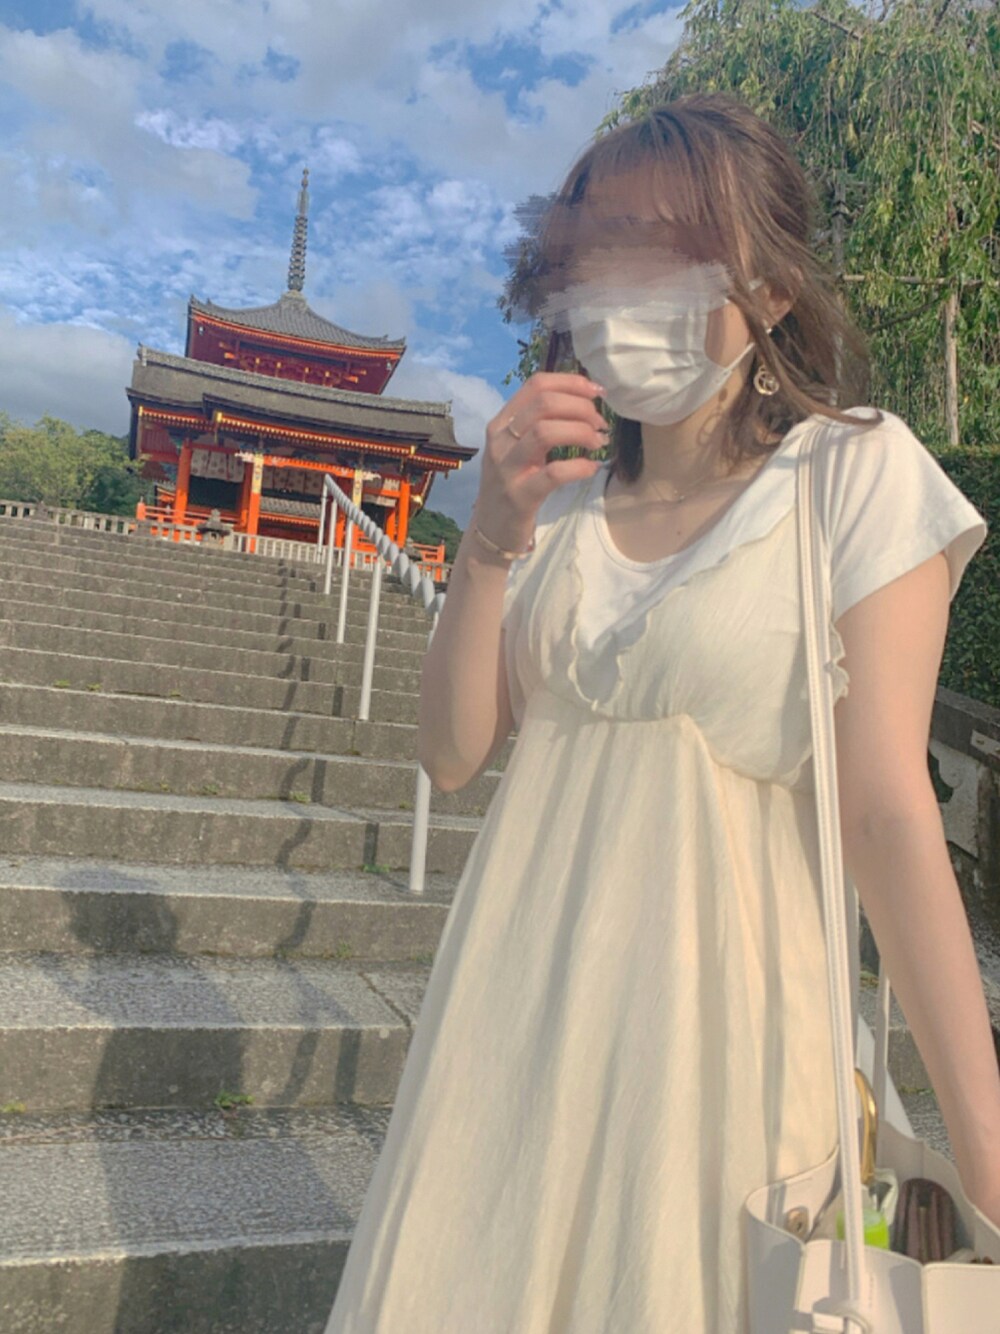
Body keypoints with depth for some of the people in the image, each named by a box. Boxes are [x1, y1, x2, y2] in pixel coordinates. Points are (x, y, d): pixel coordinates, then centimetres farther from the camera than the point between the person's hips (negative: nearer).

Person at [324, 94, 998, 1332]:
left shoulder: (857, 474, -7)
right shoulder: (562, 491, 5)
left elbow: (886, 810, -11)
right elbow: (452, 752, 1)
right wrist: (495, 526, -11)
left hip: (704, 983, -4)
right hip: (518, 978, 5)